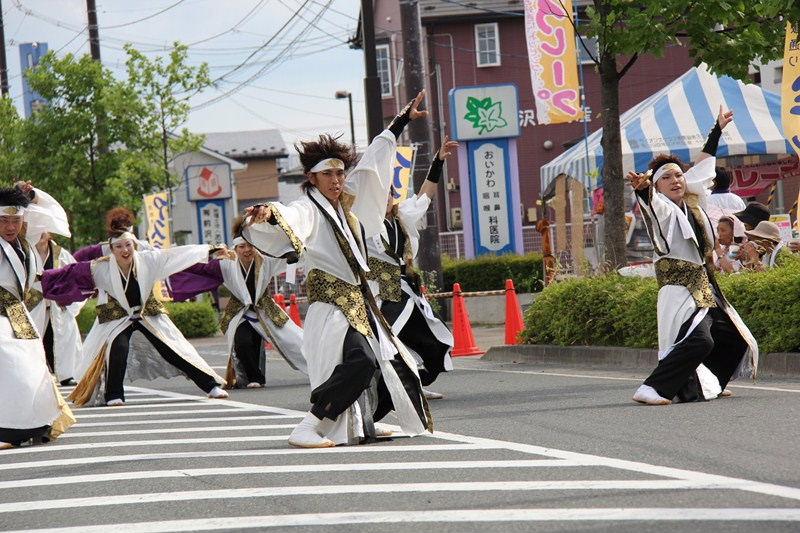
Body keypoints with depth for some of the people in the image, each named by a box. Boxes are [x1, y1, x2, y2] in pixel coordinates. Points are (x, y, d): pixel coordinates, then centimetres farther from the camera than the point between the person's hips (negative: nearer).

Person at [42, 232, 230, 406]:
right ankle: (114, 395, -14)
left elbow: (177, 254, -13)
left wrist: (211, 251, -11)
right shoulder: (101, 268, -17)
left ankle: (211, 385, 4)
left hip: (149, 313, 1)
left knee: (173, 350, -1)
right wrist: (42, 278, -16)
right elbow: (73, 272, -14)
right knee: (118, 348, -28)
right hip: (117, 318, -1)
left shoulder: (148, 260, -15)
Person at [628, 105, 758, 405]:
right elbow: (650, 200, -33)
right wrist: (642, 188, -56)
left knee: (732, 338, 12)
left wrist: (717, 130, 36)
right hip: (680, 287, -9)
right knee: (698, 339, -26)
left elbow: (702, 166, 26)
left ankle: (704, 386, 19)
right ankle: (652, 389, -30)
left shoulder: (691, 205, 13)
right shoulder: (662, 209, -9)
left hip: (703, 285, 9)